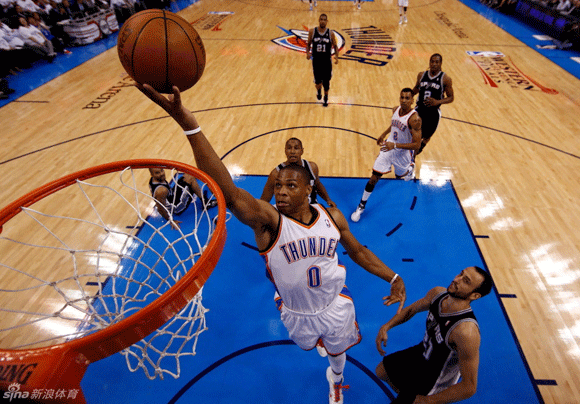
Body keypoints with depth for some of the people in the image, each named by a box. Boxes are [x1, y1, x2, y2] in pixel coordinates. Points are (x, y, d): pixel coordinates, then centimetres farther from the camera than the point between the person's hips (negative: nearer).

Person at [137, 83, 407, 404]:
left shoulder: (331, 217, -17)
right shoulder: (267, 220, -30)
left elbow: (358, 251, 0)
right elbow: (227, 191, -48)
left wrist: (393, 278, -3)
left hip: (335, 305, 2)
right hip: (295, 313, -1)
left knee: (337, 350, 28)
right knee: (310, 343, 31)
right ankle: (320, 339, 72)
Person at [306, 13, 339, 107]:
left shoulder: (330, 33, -4)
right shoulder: (312, 32, -3)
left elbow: (335, 46, 5)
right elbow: (308, 44, 8)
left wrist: (336, 56, -13)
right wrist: (308, 52, -13)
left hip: (327, 61, 0)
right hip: (316, 60, 0)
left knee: (326, 81, 4)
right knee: (317, 81, 1)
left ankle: (326, 97, 29)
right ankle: (318, 90, 40)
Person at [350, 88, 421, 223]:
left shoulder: (414, 118, -26)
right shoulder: (396, 110, -6)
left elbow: (417, 145, -28)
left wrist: (395, 145, -35)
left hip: (403, 153, -3)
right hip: (388, 148, 4)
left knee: (399, 175, 26)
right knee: (374, 178, -2)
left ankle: (410, 167, 64)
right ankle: (361, 206, 10)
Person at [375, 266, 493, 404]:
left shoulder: (467, 332, -39)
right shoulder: (437, 293, -19)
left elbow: (469, 387, -30)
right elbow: (411, 309, 2)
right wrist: (386, 326, -11)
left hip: (435, 379, -6)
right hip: (422, 352, 6)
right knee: (381, 371, 24)